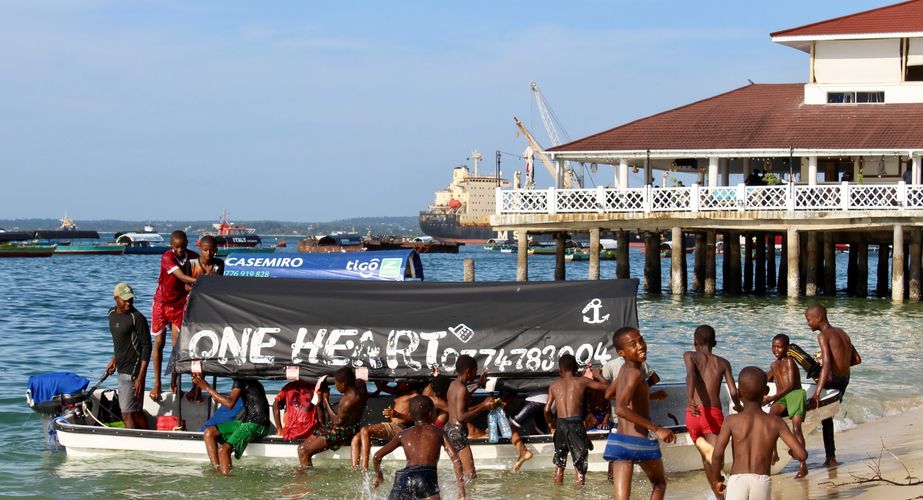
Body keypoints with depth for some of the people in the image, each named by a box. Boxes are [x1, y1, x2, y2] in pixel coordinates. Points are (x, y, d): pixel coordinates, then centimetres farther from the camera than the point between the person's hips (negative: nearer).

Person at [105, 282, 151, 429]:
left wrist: (140, 377, -20)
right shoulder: (112, 314, 10)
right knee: (136, 412, 15)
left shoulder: (137, 318, -14)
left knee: (127, 414, -10)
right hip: (121, 370, 8)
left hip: (133, 371, -8)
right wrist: (114, 360, 23)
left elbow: (146, 347, -16)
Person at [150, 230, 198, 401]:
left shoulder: (193, 258, -7)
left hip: (179, 305, 2)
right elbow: (182, 277, -32)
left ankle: (173, 382, 8)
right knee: (159, 343, 1)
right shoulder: (167, 257, -20)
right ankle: (157, 383, 9)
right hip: (162, 303, -2)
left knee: (177, 344, -3)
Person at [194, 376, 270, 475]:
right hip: (245, 421, 10)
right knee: (209, 432, 0)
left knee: (223, 450, -25)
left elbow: (230, 403, -22)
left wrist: (208, 388, -15)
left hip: (257, 424, -10)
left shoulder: (240, 380, -12)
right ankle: (216, 469, -10)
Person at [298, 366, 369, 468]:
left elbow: (337, 421, -19)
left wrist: (326, 402, -12)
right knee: (301, 448, 8)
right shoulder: (360, 384, -6)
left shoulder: (348, 402, -31)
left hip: (342, 433, -10)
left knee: (304, 452, -15)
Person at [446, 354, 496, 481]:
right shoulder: (462, 389, -16)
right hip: (457, 431, -10)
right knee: (470, 474, -12)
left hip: (449, 429, 10)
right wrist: (483, 408, -21)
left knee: (460, 473, 16)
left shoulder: (453, 384, 12)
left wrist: (482, 404, 21)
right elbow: (461, 417, -23)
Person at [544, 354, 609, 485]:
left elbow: (547, 409, 5)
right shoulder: (582, 381, 4)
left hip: (560, 424, 3)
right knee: (580, 464, 2)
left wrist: (552, 425, 20)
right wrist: (597, 376, 25)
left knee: (559, 464, 18)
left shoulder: (554, 385, 11)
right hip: (576, 424, -3)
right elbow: (606, 386, 7)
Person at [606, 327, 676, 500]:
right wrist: (657, 429, -29)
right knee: (659, 483, 23)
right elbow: (620, 409, -29)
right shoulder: (635, 373, -15)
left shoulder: (624, 369, 10)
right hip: (640, 441, -6)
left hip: (619, 440, 6)